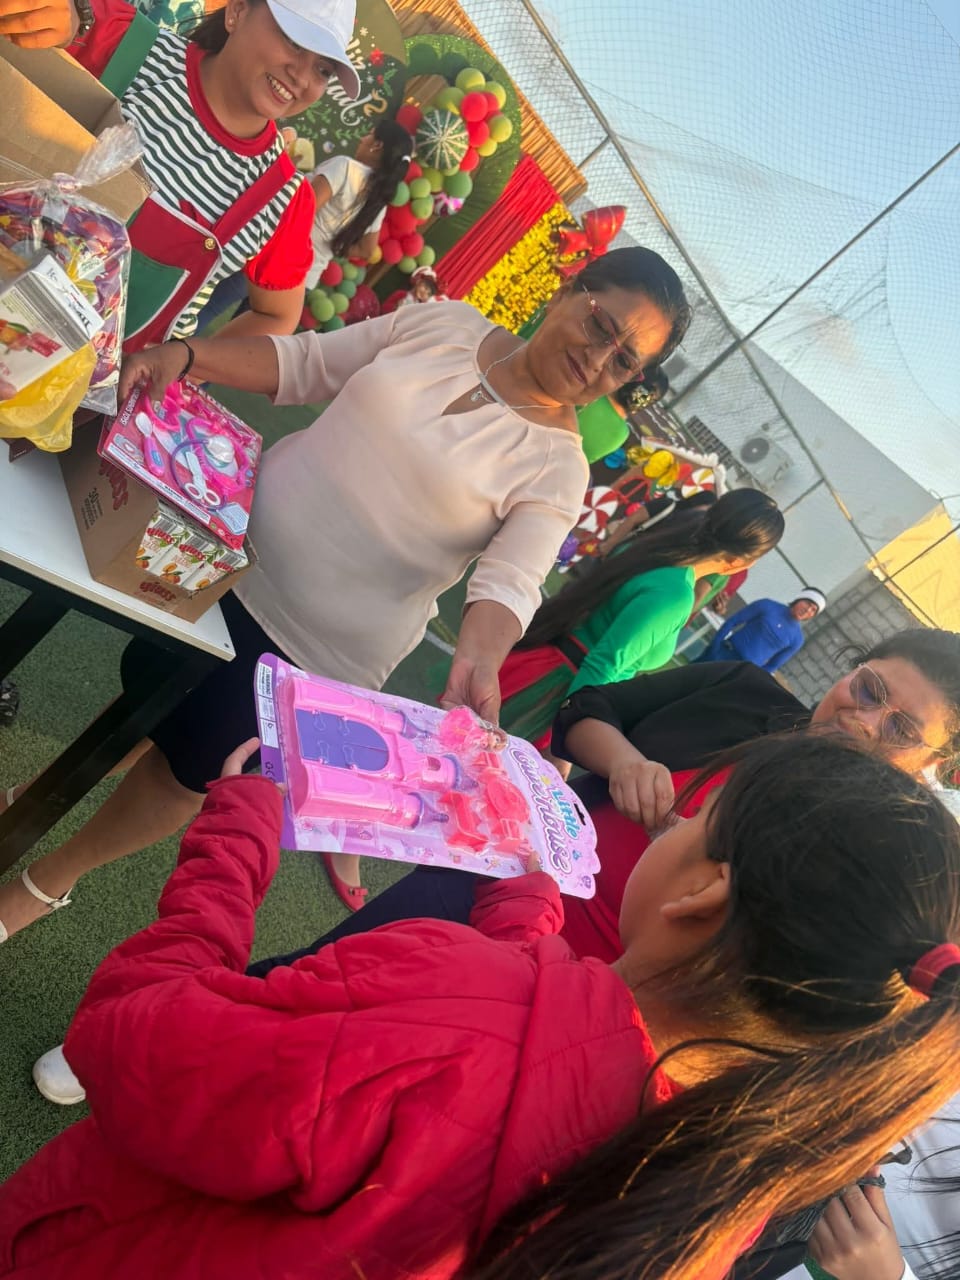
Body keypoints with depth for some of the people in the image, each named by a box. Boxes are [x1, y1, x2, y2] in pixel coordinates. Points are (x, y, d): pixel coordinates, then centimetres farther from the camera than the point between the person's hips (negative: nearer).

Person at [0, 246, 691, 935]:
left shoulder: (556, 468, -13)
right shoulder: (446, 322, -1)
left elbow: (511, 580, -22)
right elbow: (306, 364, 3)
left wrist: (480, 660, -43)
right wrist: (185, 353, -10)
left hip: (315, 647, -4)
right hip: (235, 544, 4)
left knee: (182, 771, 9)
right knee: (145, 687, 20)